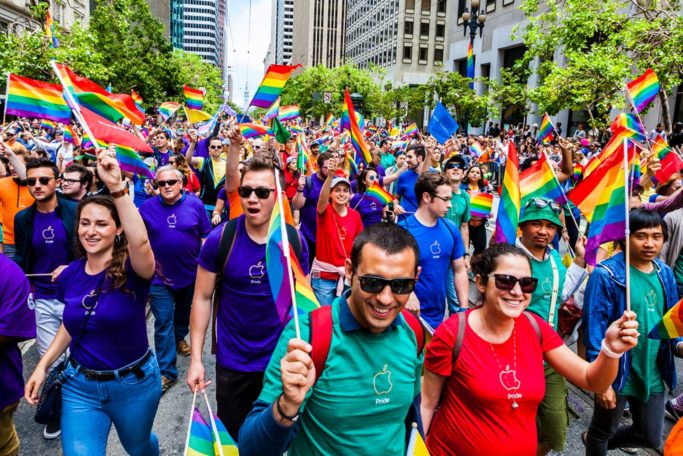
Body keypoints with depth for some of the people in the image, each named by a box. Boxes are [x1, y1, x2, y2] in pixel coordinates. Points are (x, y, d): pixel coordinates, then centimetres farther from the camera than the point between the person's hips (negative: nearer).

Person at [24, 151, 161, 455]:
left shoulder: (132, 270, -20)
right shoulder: (70, 275, -4)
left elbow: (141, 241, -44)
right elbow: (71, 324, 12)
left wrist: (117, 187, -52)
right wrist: (43, 365, 1)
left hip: (134, 382, -3)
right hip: (79, 385, 3)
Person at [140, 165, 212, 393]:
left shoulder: (195, 204, -7)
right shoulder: (147, 207, -6)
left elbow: (205, 236, -1)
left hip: (191, 272, 1)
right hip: (160, 276, -1)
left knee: (184, 311, 23)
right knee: (163, 322, -1)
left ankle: (179, 337, 52)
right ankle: (166, 371, 6)